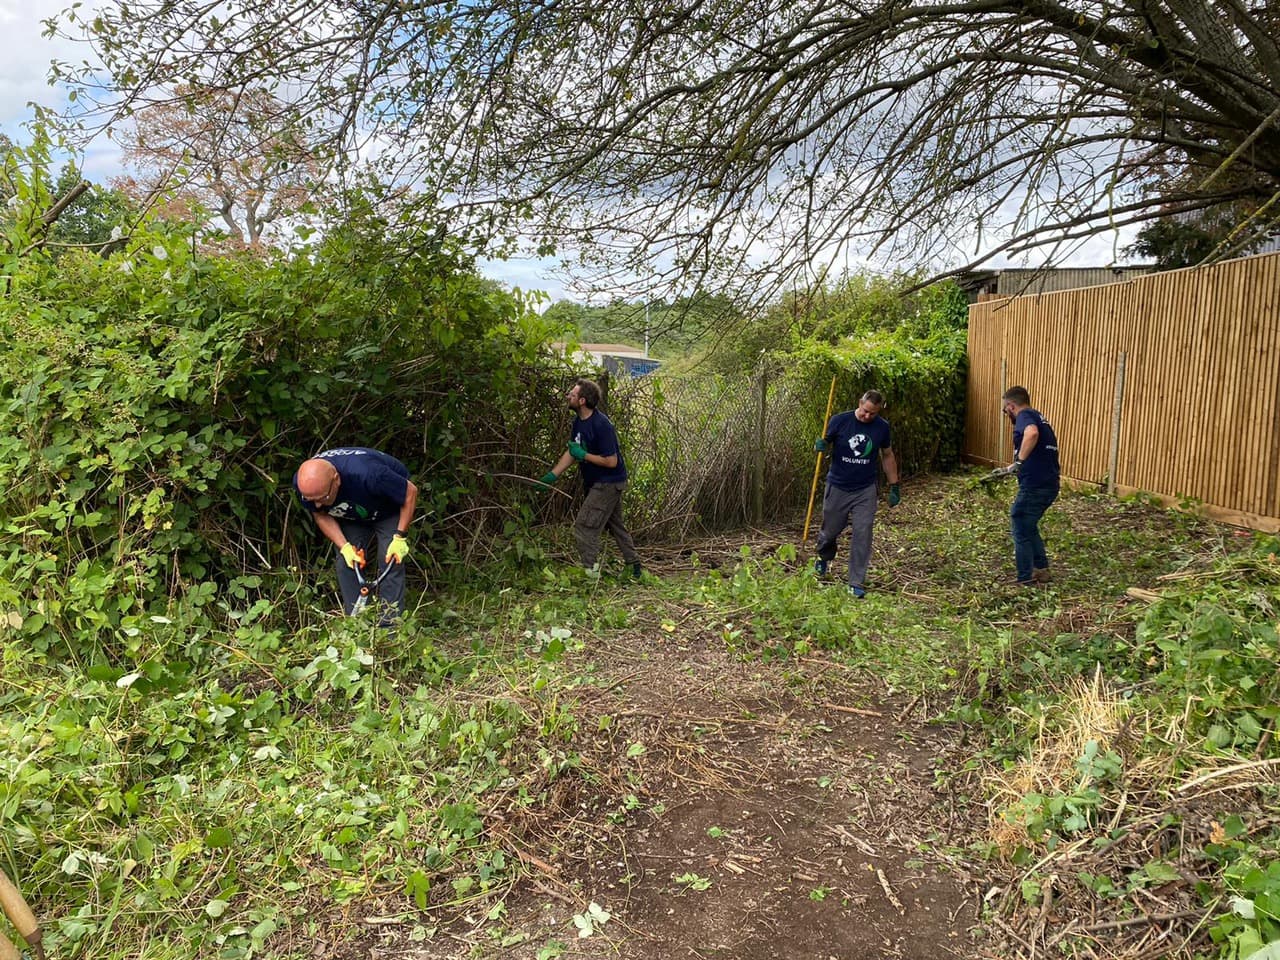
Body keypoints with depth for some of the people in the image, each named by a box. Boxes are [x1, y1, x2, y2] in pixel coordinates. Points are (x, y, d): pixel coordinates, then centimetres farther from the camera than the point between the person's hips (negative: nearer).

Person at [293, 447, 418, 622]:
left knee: (391, 563, -16)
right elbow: (320, 515, -10)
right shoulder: (303, 483, -30)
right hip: (351, 517, 4)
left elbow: (411, 491, -29)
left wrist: (400, 537, -26)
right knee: (345, 563, -9)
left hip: (389, 512, -4)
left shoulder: (367, 474, -45)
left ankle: (388, 628, -10)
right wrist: (344, 546, -24)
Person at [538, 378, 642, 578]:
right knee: (615, 525, 20)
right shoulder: (579, 421, 3)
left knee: (584, 527, -10)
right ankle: (634, 567, 33)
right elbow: (571, 452, 7)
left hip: (609, 483, -10)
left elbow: (611, 461, -25)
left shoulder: (601, 425, -26)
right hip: (594, 482, 10)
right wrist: (550, 477, 1)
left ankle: (591, 572, -4)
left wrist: (583, 455, -20)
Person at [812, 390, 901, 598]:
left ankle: (856, 583, 3)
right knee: (830, 531, 13)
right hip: (838, 487, -1)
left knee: (862, 536, -6)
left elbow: (888, 456, 10)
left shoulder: (882, 427, -3)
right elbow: (824, 443, 0)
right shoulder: (840, 421, -10)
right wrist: (820, 446, -25)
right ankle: (824, 557, 47)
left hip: (866, 491, 1)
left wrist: (894, 487, 10)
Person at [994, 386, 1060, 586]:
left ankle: (1026, 581, 8)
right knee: (1028, 527, 26)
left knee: (1021, 531, 3)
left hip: (1035, 486, -9)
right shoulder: (1038, 418, 22)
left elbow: (1032, 434, -33)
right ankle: (1041, 568, 35)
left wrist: (1019, 460, -27)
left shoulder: (1025, 416, -7)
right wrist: (1012, 468, 37)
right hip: (1050, 485, 9)